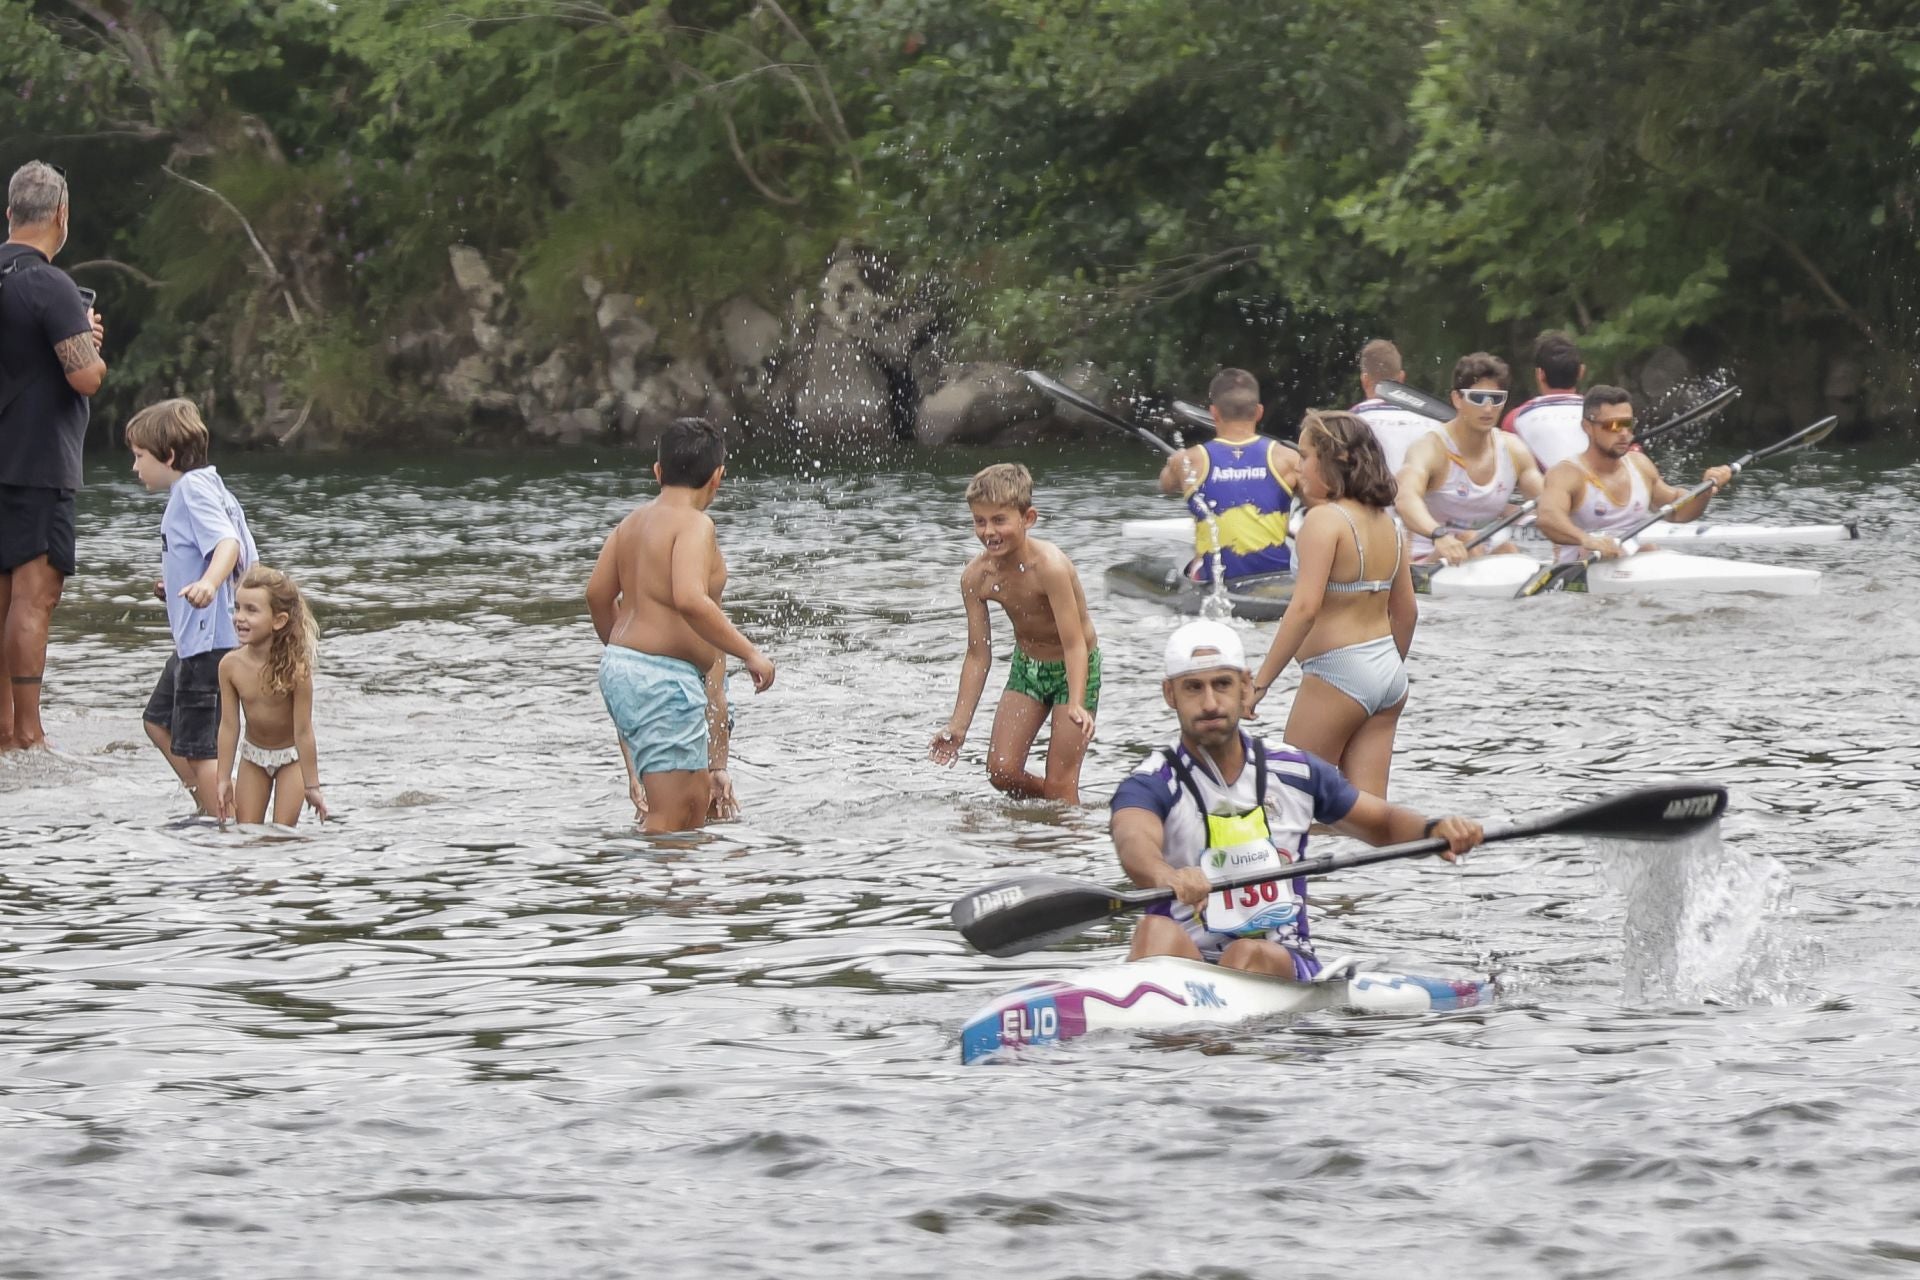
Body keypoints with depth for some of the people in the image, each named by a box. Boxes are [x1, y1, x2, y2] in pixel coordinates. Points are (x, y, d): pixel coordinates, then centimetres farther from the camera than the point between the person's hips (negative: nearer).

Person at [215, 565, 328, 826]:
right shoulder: (231, 665, -20)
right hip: (254, 754, 4)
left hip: (292, 755, -4)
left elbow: (303, 731, -24)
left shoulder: (296, 670, -30)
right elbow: (229, 725, -11)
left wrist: (312, 786, -17)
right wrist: (224, 779, -7)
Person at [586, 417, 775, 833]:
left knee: (697, 798, 20)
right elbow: (690, 601, -29)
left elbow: (598, 594, 16)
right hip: (663, 679, -10)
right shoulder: (694, 525, -14)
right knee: (671, 816, -10)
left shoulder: (635, 520, 12)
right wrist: (749, 653, -22)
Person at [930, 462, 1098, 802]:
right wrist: (958, 725, -8)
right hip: (1027, 668, 5)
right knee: (1001, 771, -1)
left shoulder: (1049, 566, -31)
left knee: (1059, 784, -7)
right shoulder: (976, 576, -14)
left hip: (1072, 670, -5)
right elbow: (978, 655, -7)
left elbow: (1074, 644, -32)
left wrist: (1076, 704, -47)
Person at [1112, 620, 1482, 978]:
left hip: (1283, 962, 3)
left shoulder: (1293, 771, 8)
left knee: (1249, 954, -32)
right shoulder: (1151, 785, -5)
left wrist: (1436, 830, -5)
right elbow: (1134, 844, -29)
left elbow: (1384, 823, 20)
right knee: (1156, 930, -34)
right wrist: (1167, 877, -54)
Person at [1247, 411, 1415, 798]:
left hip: (1336, 676, -8)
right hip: (1388, 675, 8)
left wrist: (1260, 682, -20)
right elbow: (1406, 611, 16)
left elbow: (1305, 607, -22)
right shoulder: (1386, 522, 10)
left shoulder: (1325, 519, -14)